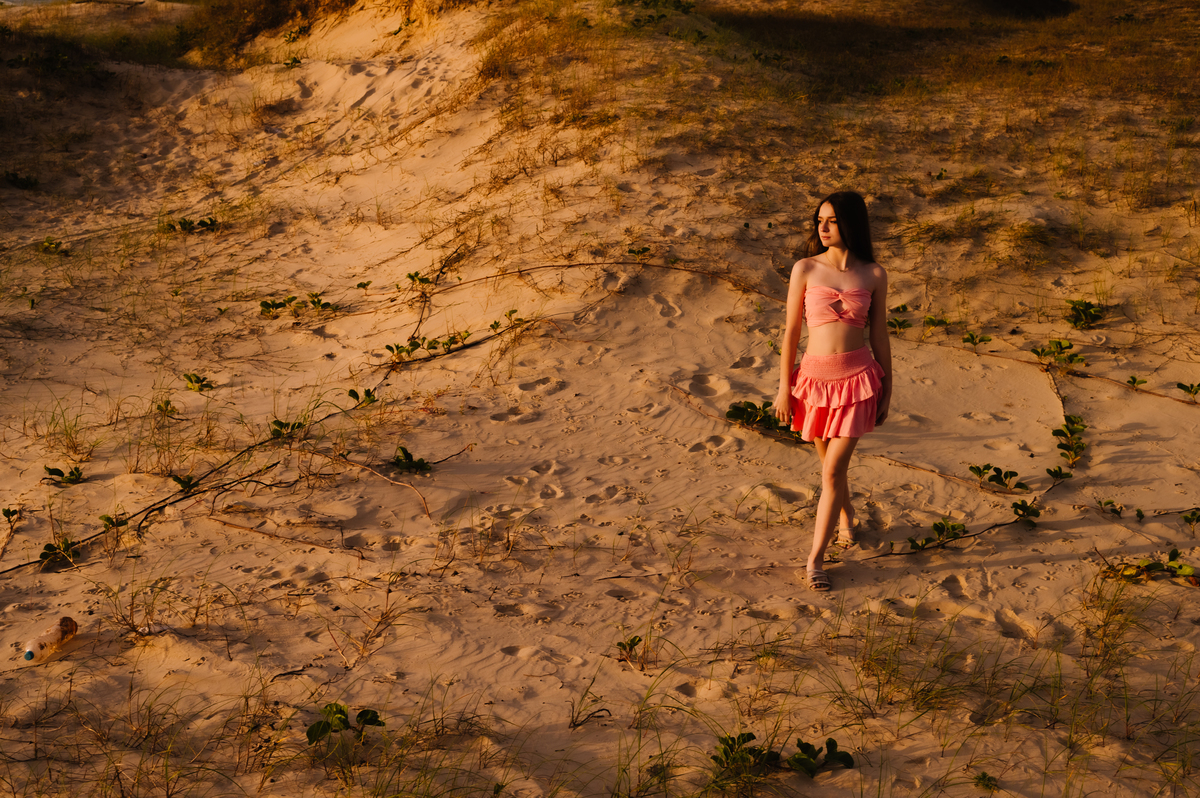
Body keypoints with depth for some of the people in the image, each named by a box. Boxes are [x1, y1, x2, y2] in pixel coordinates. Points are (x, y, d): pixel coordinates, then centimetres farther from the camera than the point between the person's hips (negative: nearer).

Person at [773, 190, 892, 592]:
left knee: (832, 471, -6)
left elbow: (879, 334, 6)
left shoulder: (873, 275, -2)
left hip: (857, 377, -1)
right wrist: (784, 387, 0)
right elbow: (791, 331, 0)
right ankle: (845, 517, 48)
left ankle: (816, 558, 4)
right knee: (830, 463, 19)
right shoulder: (805, 269, -4)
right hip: (815, 375, 2)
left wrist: (887, 389, 9)